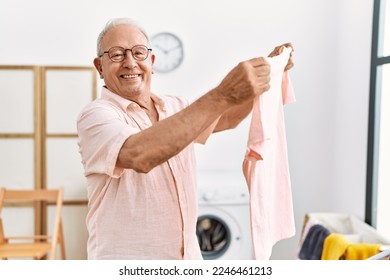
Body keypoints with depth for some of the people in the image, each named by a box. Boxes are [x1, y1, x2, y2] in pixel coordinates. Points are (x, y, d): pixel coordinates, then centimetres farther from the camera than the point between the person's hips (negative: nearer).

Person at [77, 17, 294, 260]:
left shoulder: (175, 107, 6)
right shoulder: (96, 115, -15)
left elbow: (226, 119, 21)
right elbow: (140, 155, -33)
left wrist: (270, 71, 8)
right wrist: (222, 95, -36)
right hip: (125, 258, -6)